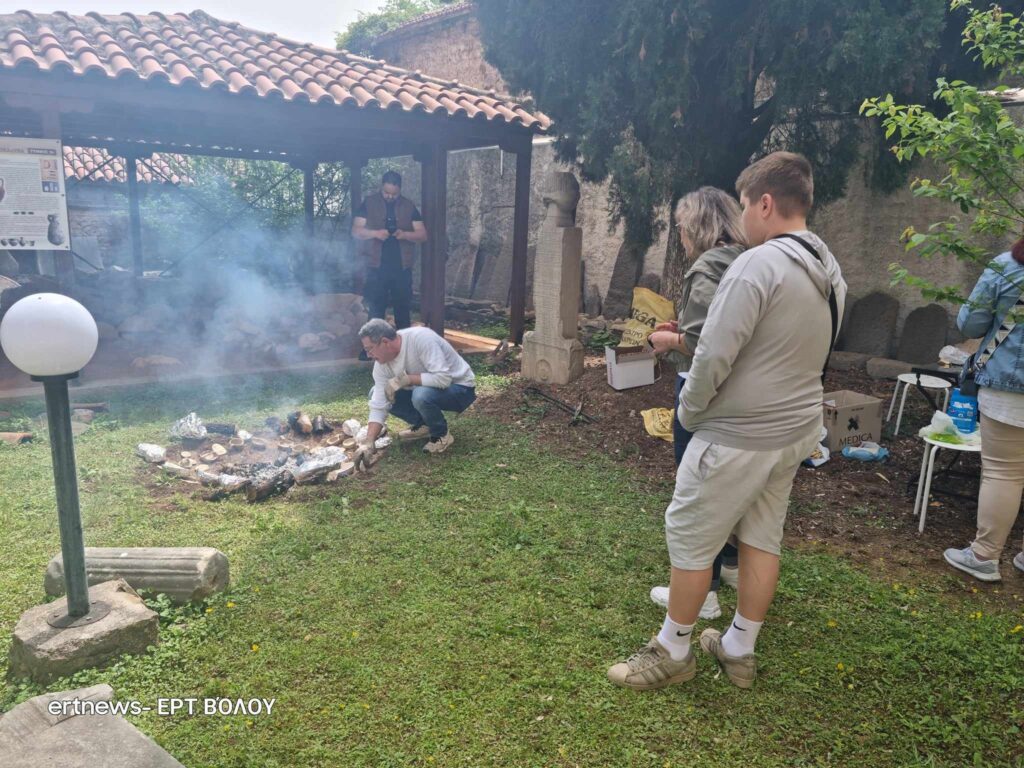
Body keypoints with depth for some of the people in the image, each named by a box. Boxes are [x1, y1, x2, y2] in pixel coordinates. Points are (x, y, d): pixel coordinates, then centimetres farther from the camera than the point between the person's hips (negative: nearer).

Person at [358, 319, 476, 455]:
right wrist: (368, 442, -20)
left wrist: (405, 379, -30)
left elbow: (443, 378, -37)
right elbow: (378, 406, -10)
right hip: (427, 389, 7)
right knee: (377, 393, -2)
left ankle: (442, 435, -8)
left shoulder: (420, 338, -31)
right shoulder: (381, 363, -10)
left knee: (421, 395, -37)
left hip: (461, 388, -7)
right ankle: (423, 424, 10)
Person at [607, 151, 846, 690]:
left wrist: (689, 411, -7)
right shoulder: (830, 272, 8)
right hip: (796, 431, 9)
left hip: (735, 437, -9)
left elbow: (714, 355, -22)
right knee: (762, 539, 16)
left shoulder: (757, 265, -21)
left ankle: (672, 652, 20)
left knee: (690, 537, 5)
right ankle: (739, 651, 31)